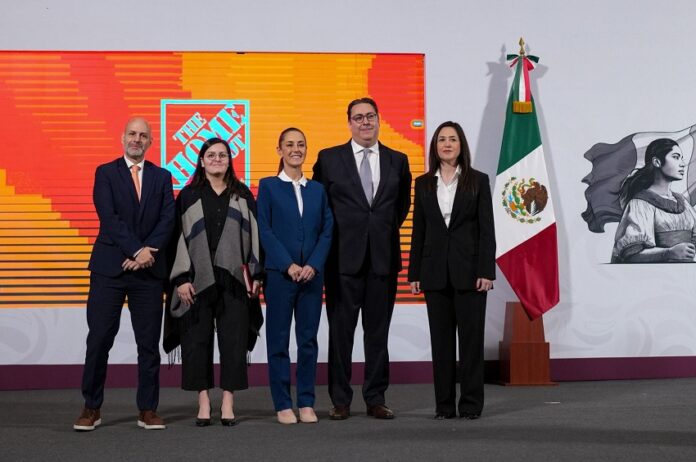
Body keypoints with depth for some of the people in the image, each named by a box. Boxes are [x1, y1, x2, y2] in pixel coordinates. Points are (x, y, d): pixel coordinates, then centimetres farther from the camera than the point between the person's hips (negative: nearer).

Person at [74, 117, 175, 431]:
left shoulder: (162, 177, 12)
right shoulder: (105, 173, 5)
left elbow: (168, 219, 2)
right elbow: (109, 218, -7)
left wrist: (149, 251, -13)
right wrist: (136, 250, -15)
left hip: (149, 269, 2)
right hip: (109, 267, -2)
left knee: (149, 342, 4)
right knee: (99, 340, -1)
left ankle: (148, 410, 11)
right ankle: (91, 408, 9)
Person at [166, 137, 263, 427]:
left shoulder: (242, 194, 10)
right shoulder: (188, 196, 6)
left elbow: (254, 233, 8)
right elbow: (179, 236, 2)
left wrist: (256, 274, 0)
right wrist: (181, 278, -6)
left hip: (234, 280, 1)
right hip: (198, 279, -1)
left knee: (234, 341, 0)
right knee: (198, 340, 1)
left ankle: (228, 403, 8)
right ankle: (203, 403, 11)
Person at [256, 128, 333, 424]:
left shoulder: (318, 189, 12)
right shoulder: (268, 186, 3)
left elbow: (327, 231, 7)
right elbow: (264, 231, -3)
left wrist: (313, 265, -8)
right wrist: (288, 265, -12)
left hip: (312, 274, 3)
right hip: (279, 274, -3)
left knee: (308, 339, 5)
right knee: (278, 340, 1)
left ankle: (306, 403, 12)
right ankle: (283, 404, 8)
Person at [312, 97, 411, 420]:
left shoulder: (397, 161, 9)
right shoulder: (329, 159, 2)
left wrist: (386, 231, 13)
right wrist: (332, 237, 7)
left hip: (384, 257, 2)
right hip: (343, 258, -2)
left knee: (378, 332, 6)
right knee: (340, 330, 2)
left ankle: (376, 399, 14)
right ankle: (340, 400, 10)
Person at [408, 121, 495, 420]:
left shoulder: (477, 181, 1)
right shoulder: (423, 184, 9)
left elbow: (487, 229, -3)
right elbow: (418, 231, 9)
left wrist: (486, 271, -11)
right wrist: (414, 273, 3)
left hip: (468, 269, -2)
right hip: (435, 271, 3)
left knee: (471, 336, 1)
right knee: (441, 338, 6)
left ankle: (471, 404, 8)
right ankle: (444, 404, 12)